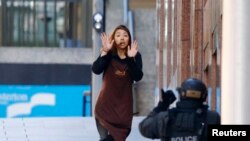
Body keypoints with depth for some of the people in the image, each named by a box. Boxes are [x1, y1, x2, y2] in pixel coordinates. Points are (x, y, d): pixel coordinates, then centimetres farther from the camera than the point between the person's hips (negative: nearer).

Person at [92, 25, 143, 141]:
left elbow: (138, 77, -12)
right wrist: (105, 52, -26)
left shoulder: (135, 56, 1)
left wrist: (131, 59, -23)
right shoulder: (108, 55, -2)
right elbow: (96, 70, -18)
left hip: (124, 105, 2)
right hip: (106, 104, -1)